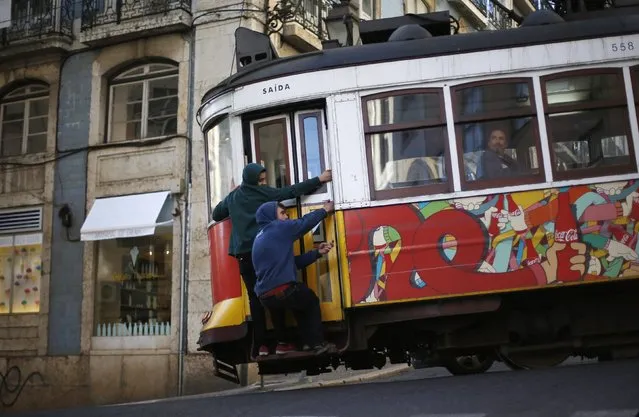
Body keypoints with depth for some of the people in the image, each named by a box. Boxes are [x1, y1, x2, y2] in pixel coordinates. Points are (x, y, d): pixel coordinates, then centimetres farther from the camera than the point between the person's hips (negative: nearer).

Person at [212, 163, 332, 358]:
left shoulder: (233, 197, 17)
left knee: (255, 297, 5)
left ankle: (259, 344, 2)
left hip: (243, 253, 5)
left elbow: (216, 215, 31)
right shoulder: (262, 192, 2)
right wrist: (319, 180, -1)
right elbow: (291, 191, -3)